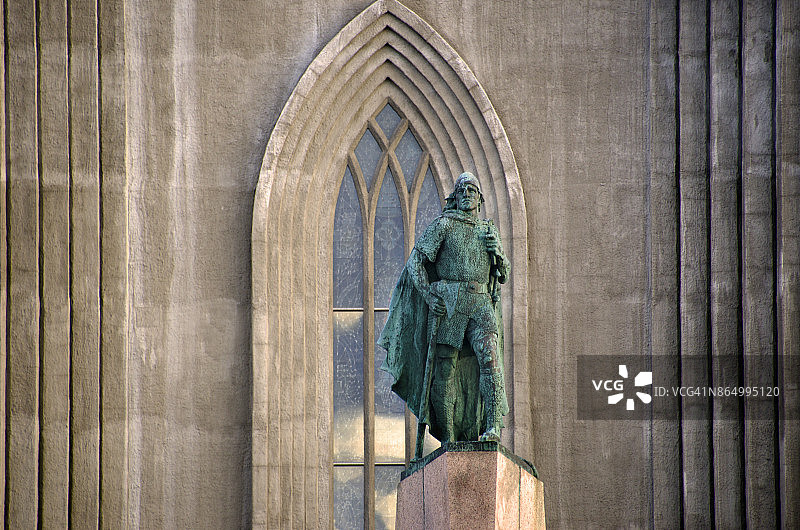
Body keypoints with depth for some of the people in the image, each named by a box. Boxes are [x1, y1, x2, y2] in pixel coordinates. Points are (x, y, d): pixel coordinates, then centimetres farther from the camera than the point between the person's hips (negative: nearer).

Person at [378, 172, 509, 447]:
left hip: (481, 304, 2)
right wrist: (428, 294, -10)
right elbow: (416, 260, 1)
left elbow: (503, 274, 24)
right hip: (448, 303, -2)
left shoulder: (489, 230, 19)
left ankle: (492, 427, -25)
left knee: (489, 357, -20)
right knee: (445, 368, -2)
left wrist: (497, 252, 3)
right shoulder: (443, 224, 6)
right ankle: (448, 438, 6)